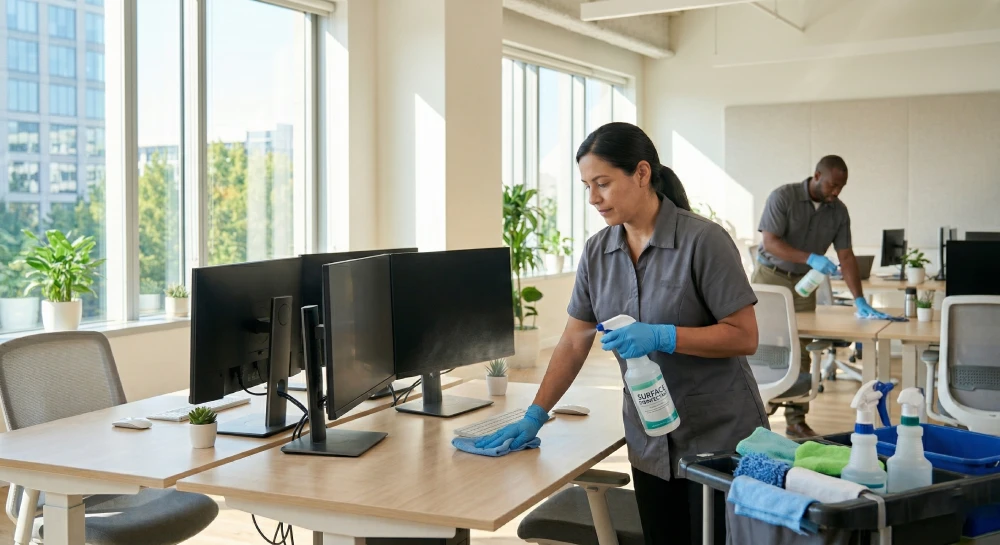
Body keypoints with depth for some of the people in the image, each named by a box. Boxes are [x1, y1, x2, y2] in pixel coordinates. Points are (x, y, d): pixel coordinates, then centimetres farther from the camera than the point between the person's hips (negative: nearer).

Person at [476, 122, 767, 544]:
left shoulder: (703, 240, -15)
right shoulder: (597, 251, 1)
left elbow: (745, 337, -15)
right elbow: (573, 342, 4)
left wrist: (661, 337, -26)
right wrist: (535, 416, -2)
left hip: (719, 438, -4)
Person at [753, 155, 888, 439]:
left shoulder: (838, 211, -2)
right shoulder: (783, 197, -15)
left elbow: (846, 257, -2)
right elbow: (770, 242, -21)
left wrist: (860, 301, -9)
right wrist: (811, 258, -32)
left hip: (803, 283, 4)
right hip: (769, 277, -4)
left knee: (801, 352, 3)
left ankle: (796, 420, 10)